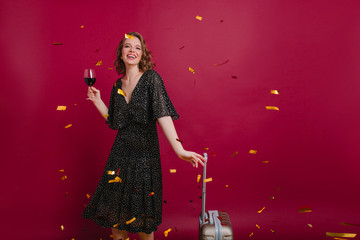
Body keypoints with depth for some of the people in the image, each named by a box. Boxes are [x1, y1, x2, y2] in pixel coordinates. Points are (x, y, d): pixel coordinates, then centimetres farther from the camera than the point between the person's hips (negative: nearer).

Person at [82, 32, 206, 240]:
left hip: (145, 152, -4)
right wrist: (97, 101, 4)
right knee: (115, 209, 10)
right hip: (121, 151, 4)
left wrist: (179, 150, -34)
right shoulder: (118, 85, 8)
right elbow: (114, 122, 13)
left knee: (143, 215, 6)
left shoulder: (151, 78, -9)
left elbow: (163, 114, -23)